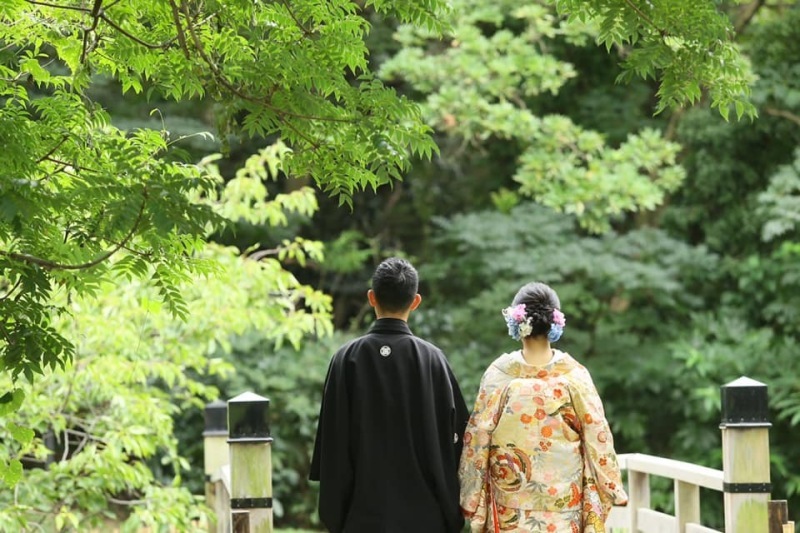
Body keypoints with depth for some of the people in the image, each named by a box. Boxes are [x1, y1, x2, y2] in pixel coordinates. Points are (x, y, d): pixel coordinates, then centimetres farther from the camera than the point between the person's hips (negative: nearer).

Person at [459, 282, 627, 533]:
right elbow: (597, 436, -3)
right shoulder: (574, 375, -6)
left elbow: (478, 438, -5)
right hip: (564, 499, 0)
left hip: (512, 498, 0)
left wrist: (473, 501, 3)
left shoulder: (499, 374, -8)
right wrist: (609, 489, 8)